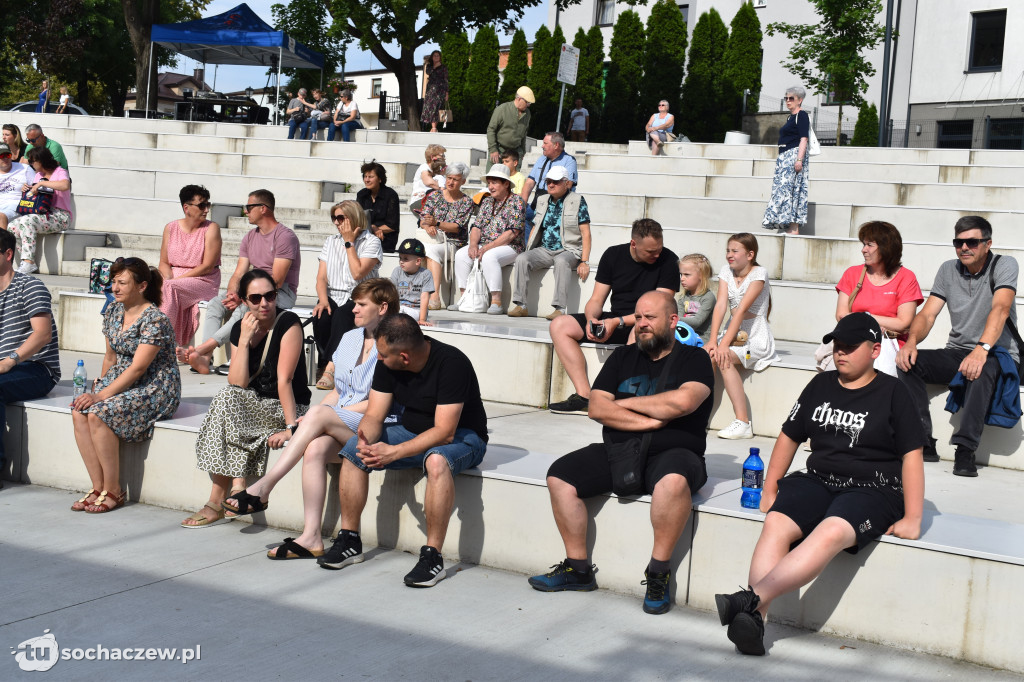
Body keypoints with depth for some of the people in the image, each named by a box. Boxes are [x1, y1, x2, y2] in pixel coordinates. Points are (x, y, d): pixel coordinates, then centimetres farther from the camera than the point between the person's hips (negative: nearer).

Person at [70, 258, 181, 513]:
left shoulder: (155, 320, -18)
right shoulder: (113, 311, 9)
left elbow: (137, 368, -22)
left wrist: (101, 396, -23)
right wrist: (98, 386, 5)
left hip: (155, 389, -8)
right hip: (120, 381, 8)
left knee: (99, 413, -29)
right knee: (78, 412, -19)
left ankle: (113, 491, -16)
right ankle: (98, 487, -13)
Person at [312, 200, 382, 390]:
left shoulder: (371, 242, 0)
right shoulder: (331, 241, 17)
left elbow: (358, 273, -14)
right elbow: (321, 277, 10)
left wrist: (349, 242, -7)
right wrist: (323, 301, -10)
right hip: (333, 297, 4)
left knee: (342, 314, -36)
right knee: (321, 317, -30)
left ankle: (330, 368, -41)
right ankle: (325, 367, -26)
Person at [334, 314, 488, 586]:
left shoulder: (451, 363, -27)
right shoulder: (387, 364, -7)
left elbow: (444, 432, -31)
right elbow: (374, 415, -4)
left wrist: (394, 453, -35)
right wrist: (366, 441, -27)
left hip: (462, 436, -7)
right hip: (412, 431, 7)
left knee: (437, 460, -40)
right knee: (353, 448, -12)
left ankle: (433, 556, -30)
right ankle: (349, 540, -2)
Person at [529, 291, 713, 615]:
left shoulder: (693, 359, 4)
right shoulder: (623, 357, 16)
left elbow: (683, 401, -17)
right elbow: (596, 408, 4)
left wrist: (626, 403, -4)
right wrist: (650, 420, -9)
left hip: (673, 453, -5)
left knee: (674, 480, -39)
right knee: (559, 475, -15)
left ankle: (658, 573, -23)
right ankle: (578, 568, -5)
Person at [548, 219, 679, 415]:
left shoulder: (668, 261, -9)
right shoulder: (613, 255, 4)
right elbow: (596, 300, 6)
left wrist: (618, 322, -24)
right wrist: (591, 319, -18)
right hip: (613, 320, 5)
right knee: (559, 325, -11)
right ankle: (584, 397, -21)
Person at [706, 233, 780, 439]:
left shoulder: (759, 273, -12)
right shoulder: (726, 270, 5)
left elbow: (742, 309, -22)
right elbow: (721, 305, -7)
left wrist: (724, 344, -30)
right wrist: (713, 340, -20)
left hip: (756, 337, -5)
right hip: (734, 333, 6)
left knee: (723, 357, -32)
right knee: (704, 353, -24)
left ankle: (743, 423, -28)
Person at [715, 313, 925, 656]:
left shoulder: (892, 392, 3)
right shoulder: (821, 385, 16)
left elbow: (911, 455, -1)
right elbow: (789, 436, 21)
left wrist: (912, 518, -7)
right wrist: (769, 489, 15)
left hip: (871, 490, -4)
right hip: (817, 480, 4)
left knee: (830, 534, -36)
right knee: (775, 525, -27)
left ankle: (752, 598, -47)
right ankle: (754, 621, -42)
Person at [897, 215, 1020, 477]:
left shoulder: (1004, 265, -7)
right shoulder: (948, 270, 8)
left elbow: (1000, 309, -24)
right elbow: (928, 314, 1)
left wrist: (982, 349, -41)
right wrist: (911, 341, -21)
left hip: (999, 355, -5)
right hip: (957, 354, 5)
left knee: (983, 368, -40)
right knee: (908, 361, -19)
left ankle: (965, 450, -35)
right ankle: (923, 443, -19)